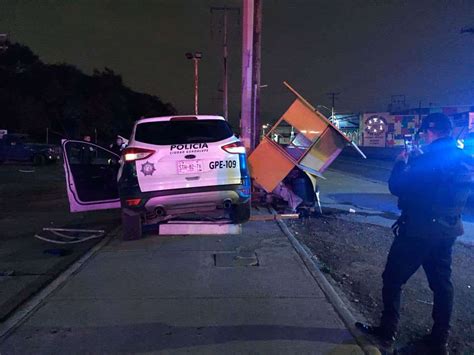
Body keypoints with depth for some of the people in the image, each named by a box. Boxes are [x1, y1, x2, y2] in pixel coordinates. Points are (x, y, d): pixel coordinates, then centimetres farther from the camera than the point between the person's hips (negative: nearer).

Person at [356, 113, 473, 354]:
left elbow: (396, 187, -15)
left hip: (418, 230, -8)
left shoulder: (430, 159, -21)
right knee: (441, 284, 17)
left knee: (393, 279, 7)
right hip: (447, 230, 8)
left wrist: (401, 163, 0)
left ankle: (387, 332, 16)